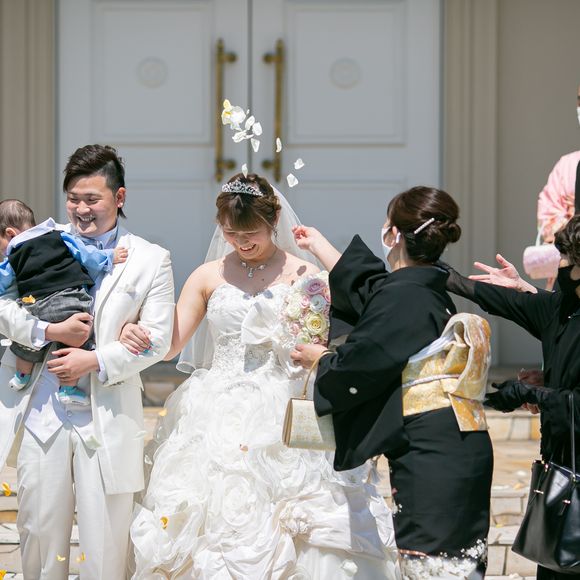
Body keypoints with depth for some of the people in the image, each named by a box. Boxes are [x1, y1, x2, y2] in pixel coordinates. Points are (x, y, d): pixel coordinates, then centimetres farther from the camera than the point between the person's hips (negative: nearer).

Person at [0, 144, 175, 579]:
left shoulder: (151, 260, 4)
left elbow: (158, 339, -2)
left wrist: (97, 361, -13)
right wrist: (49, 331, -12)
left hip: (107, 419, -1)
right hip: (42, 413, 2)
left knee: (106, 541, 4)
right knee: (39, 528, 8)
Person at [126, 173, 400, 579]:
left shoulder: (305, 277, 2)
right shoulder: (209, 277, 9)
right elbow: (172, 342, 7)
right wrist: (139, 339, -13)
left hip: (281, 420, -2)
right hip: (218, 419, 2)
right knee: (216, 526, -1)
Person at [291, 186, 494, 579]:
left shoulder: (401, 298, -13)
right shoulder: (433, 293, 14)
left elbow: (354, 368, -10)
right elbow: (369, 290, 32)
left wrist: (318, 358, 13)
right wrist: (319, 245, 44)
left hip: (430, 458, -9)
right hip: (465, 453, 9)